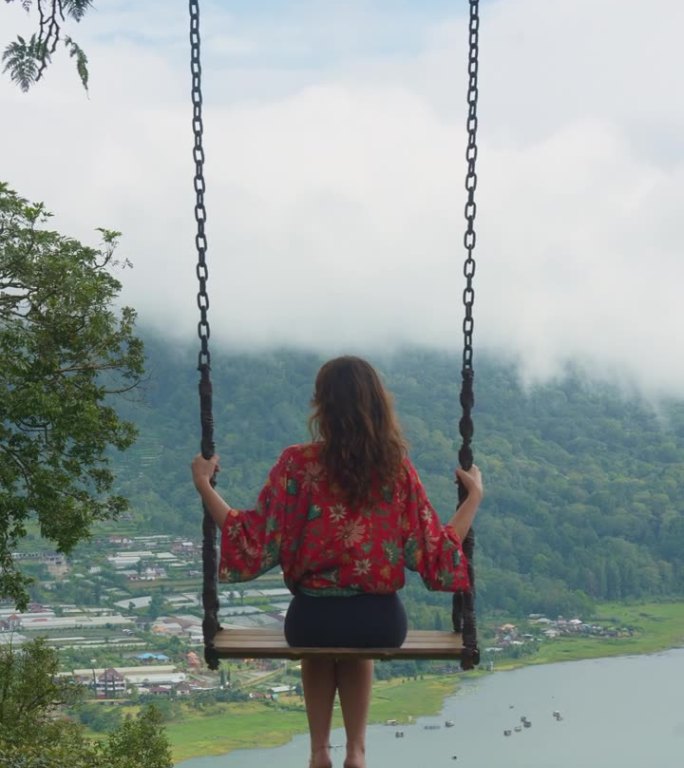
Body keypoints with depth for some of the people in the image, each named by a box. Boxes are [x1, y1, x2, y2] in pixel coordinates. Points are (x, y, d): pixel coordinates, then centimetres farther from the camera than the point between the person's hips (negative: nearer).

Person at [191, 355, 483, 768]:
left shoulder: (298, 464, -11)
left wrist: (204, 484, -1)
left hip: (313, 621, -1)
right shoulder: (399, 468, -5)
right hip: (383, 623, 1)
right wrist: (475, 495, 10)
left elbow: (254, 542, -9)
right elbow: (437, 553, -2)